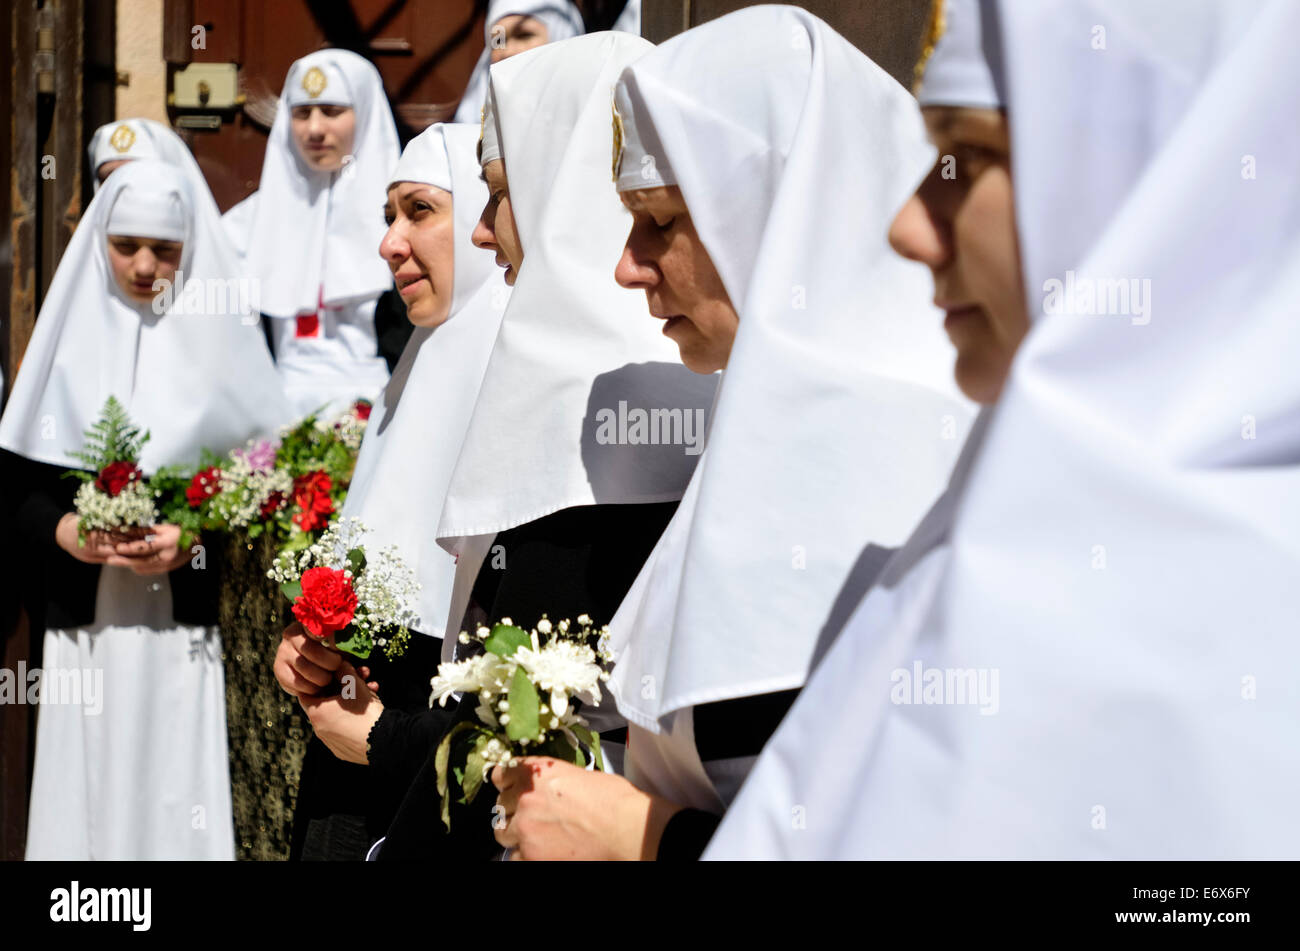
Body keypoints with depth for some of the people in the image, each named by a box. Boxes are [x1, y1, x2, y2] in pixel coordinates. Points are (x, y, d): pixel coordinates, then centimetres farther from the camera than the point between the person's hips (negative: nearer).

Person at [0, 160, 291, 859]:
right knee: (88, 789, 2)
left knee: (176, 787, -3)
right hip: (84, 619, 2)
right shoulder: (68, 335, 9)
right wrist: (61, 529, -11)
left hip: (185, 623, -2)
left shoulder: (223, 340, 4)